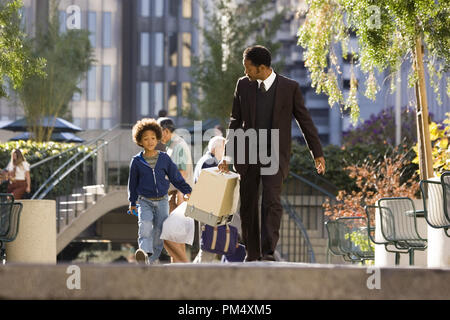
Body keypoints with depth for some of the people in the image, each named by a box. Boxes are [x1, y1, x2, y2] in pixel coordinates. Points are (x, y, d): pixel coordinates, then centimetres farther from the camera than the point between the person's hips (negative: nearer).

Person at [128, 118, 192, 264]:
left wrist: (187, 191, 2)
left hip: (162, 201, 2)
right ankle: (144, 253, -46)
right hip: (145, 201, -2)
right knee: (145, 225, -26)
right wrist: (132, 203, 15)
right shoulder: (137, 161, 0)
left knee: (159, 233, 0)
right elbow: (133, 183, 11)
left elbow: (176, 177, 10)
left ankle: (151, 261, 12)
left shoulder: (164, 158, 2)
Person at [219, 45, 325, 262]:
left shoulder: (289, 87, -4)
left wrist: (317, 153, 6)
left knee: (271, 202, -18)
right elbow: (235, 121, 12)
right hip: (247, 154, 3)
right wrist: (228, 154, 9)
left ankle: (268, 252, -20)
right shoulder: (243, 85, 4)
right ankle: (252, 253, 18)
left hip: (275, 154, -3)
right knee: (247, 205, 7)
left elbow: (304, 120, 4)